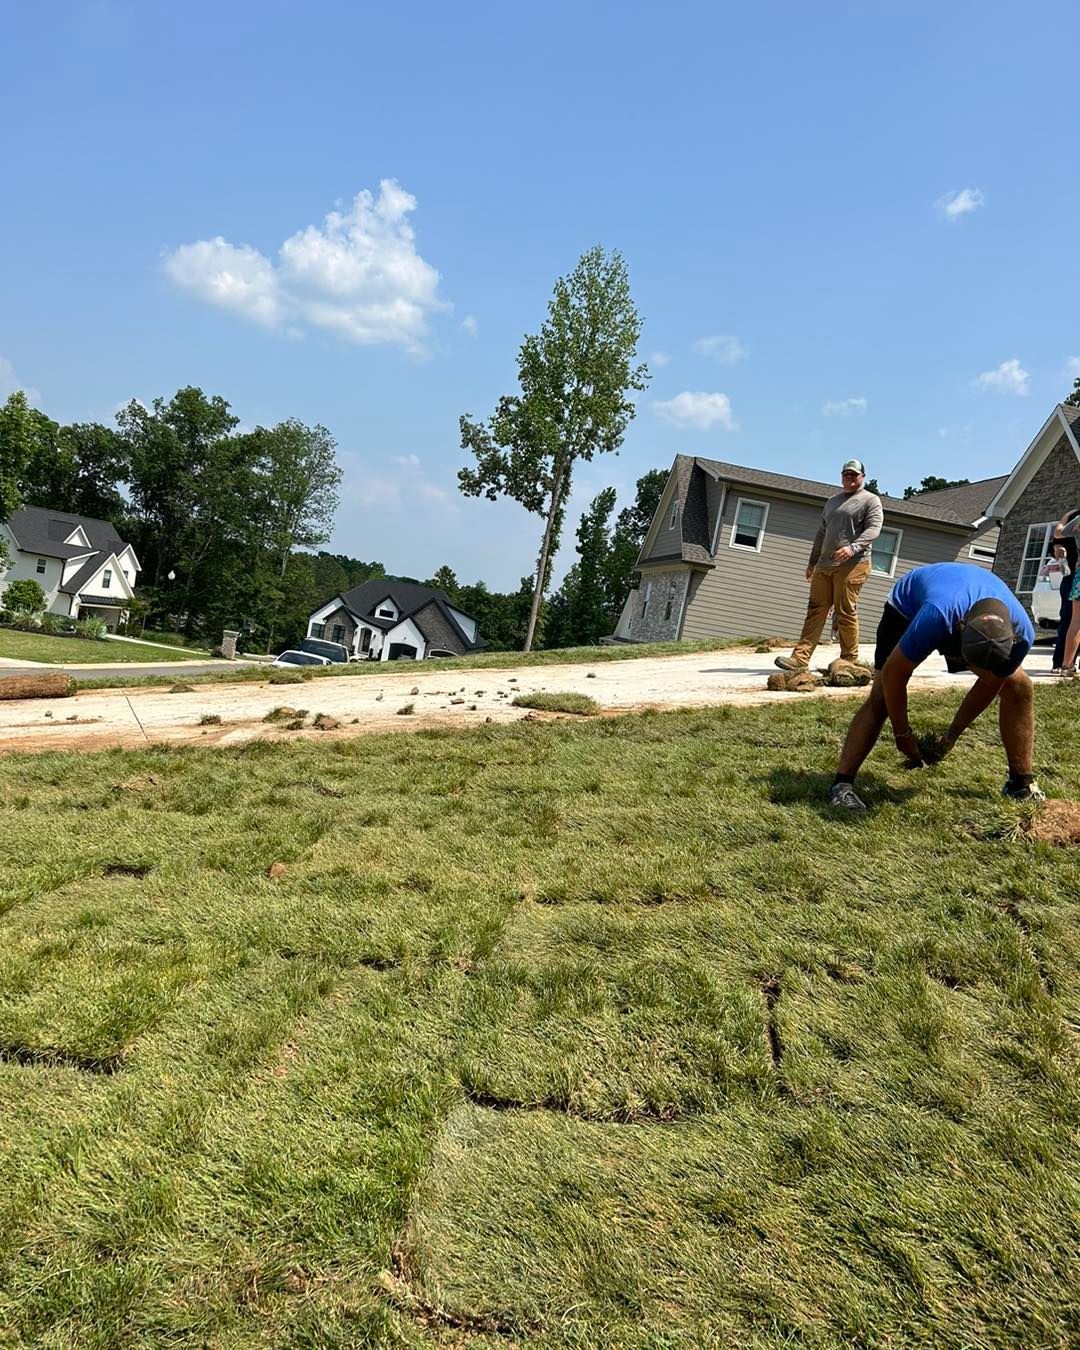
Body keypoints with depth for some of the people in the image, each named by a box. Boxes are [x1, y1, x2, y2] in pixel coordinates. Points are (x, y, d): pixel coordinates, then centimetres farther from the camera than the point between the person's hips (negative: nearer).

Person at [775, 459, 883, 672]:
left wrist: (853, 547, -27)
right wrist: (812, 561, 23)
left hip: (852, 565, -6)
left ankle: (849, 659, 2)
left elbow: (873, 529, -11)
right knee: (815, 610, -2)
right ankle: (800, 658, -7)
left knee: (845, 612, -8)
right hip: (824, 565, 6)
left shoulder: (870, 500, 4)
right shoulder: (832, 501, 26)